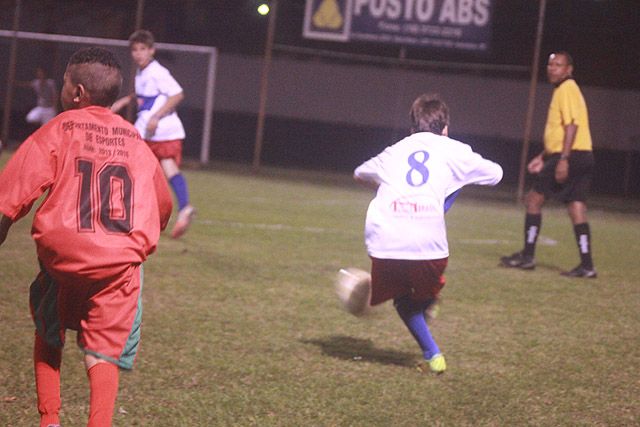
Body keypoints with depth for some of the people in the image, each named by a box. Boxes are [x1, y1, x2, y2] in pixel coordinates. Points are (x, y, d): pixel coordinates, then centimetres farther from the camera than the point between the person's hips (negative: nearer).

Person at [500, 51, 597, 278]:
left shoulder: (567, 90, -9)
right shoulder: (562, 91, 22)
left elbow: (572, 125, -19)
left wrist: (563, 159, -24)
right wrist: (543, 157, 26)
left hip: (571, 156, -9)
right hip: (583, 157, 9)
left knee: (533, 198, -1)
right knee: (577, 208, 5)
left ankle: (527, 256, 2)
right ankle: (586, 265, -1)